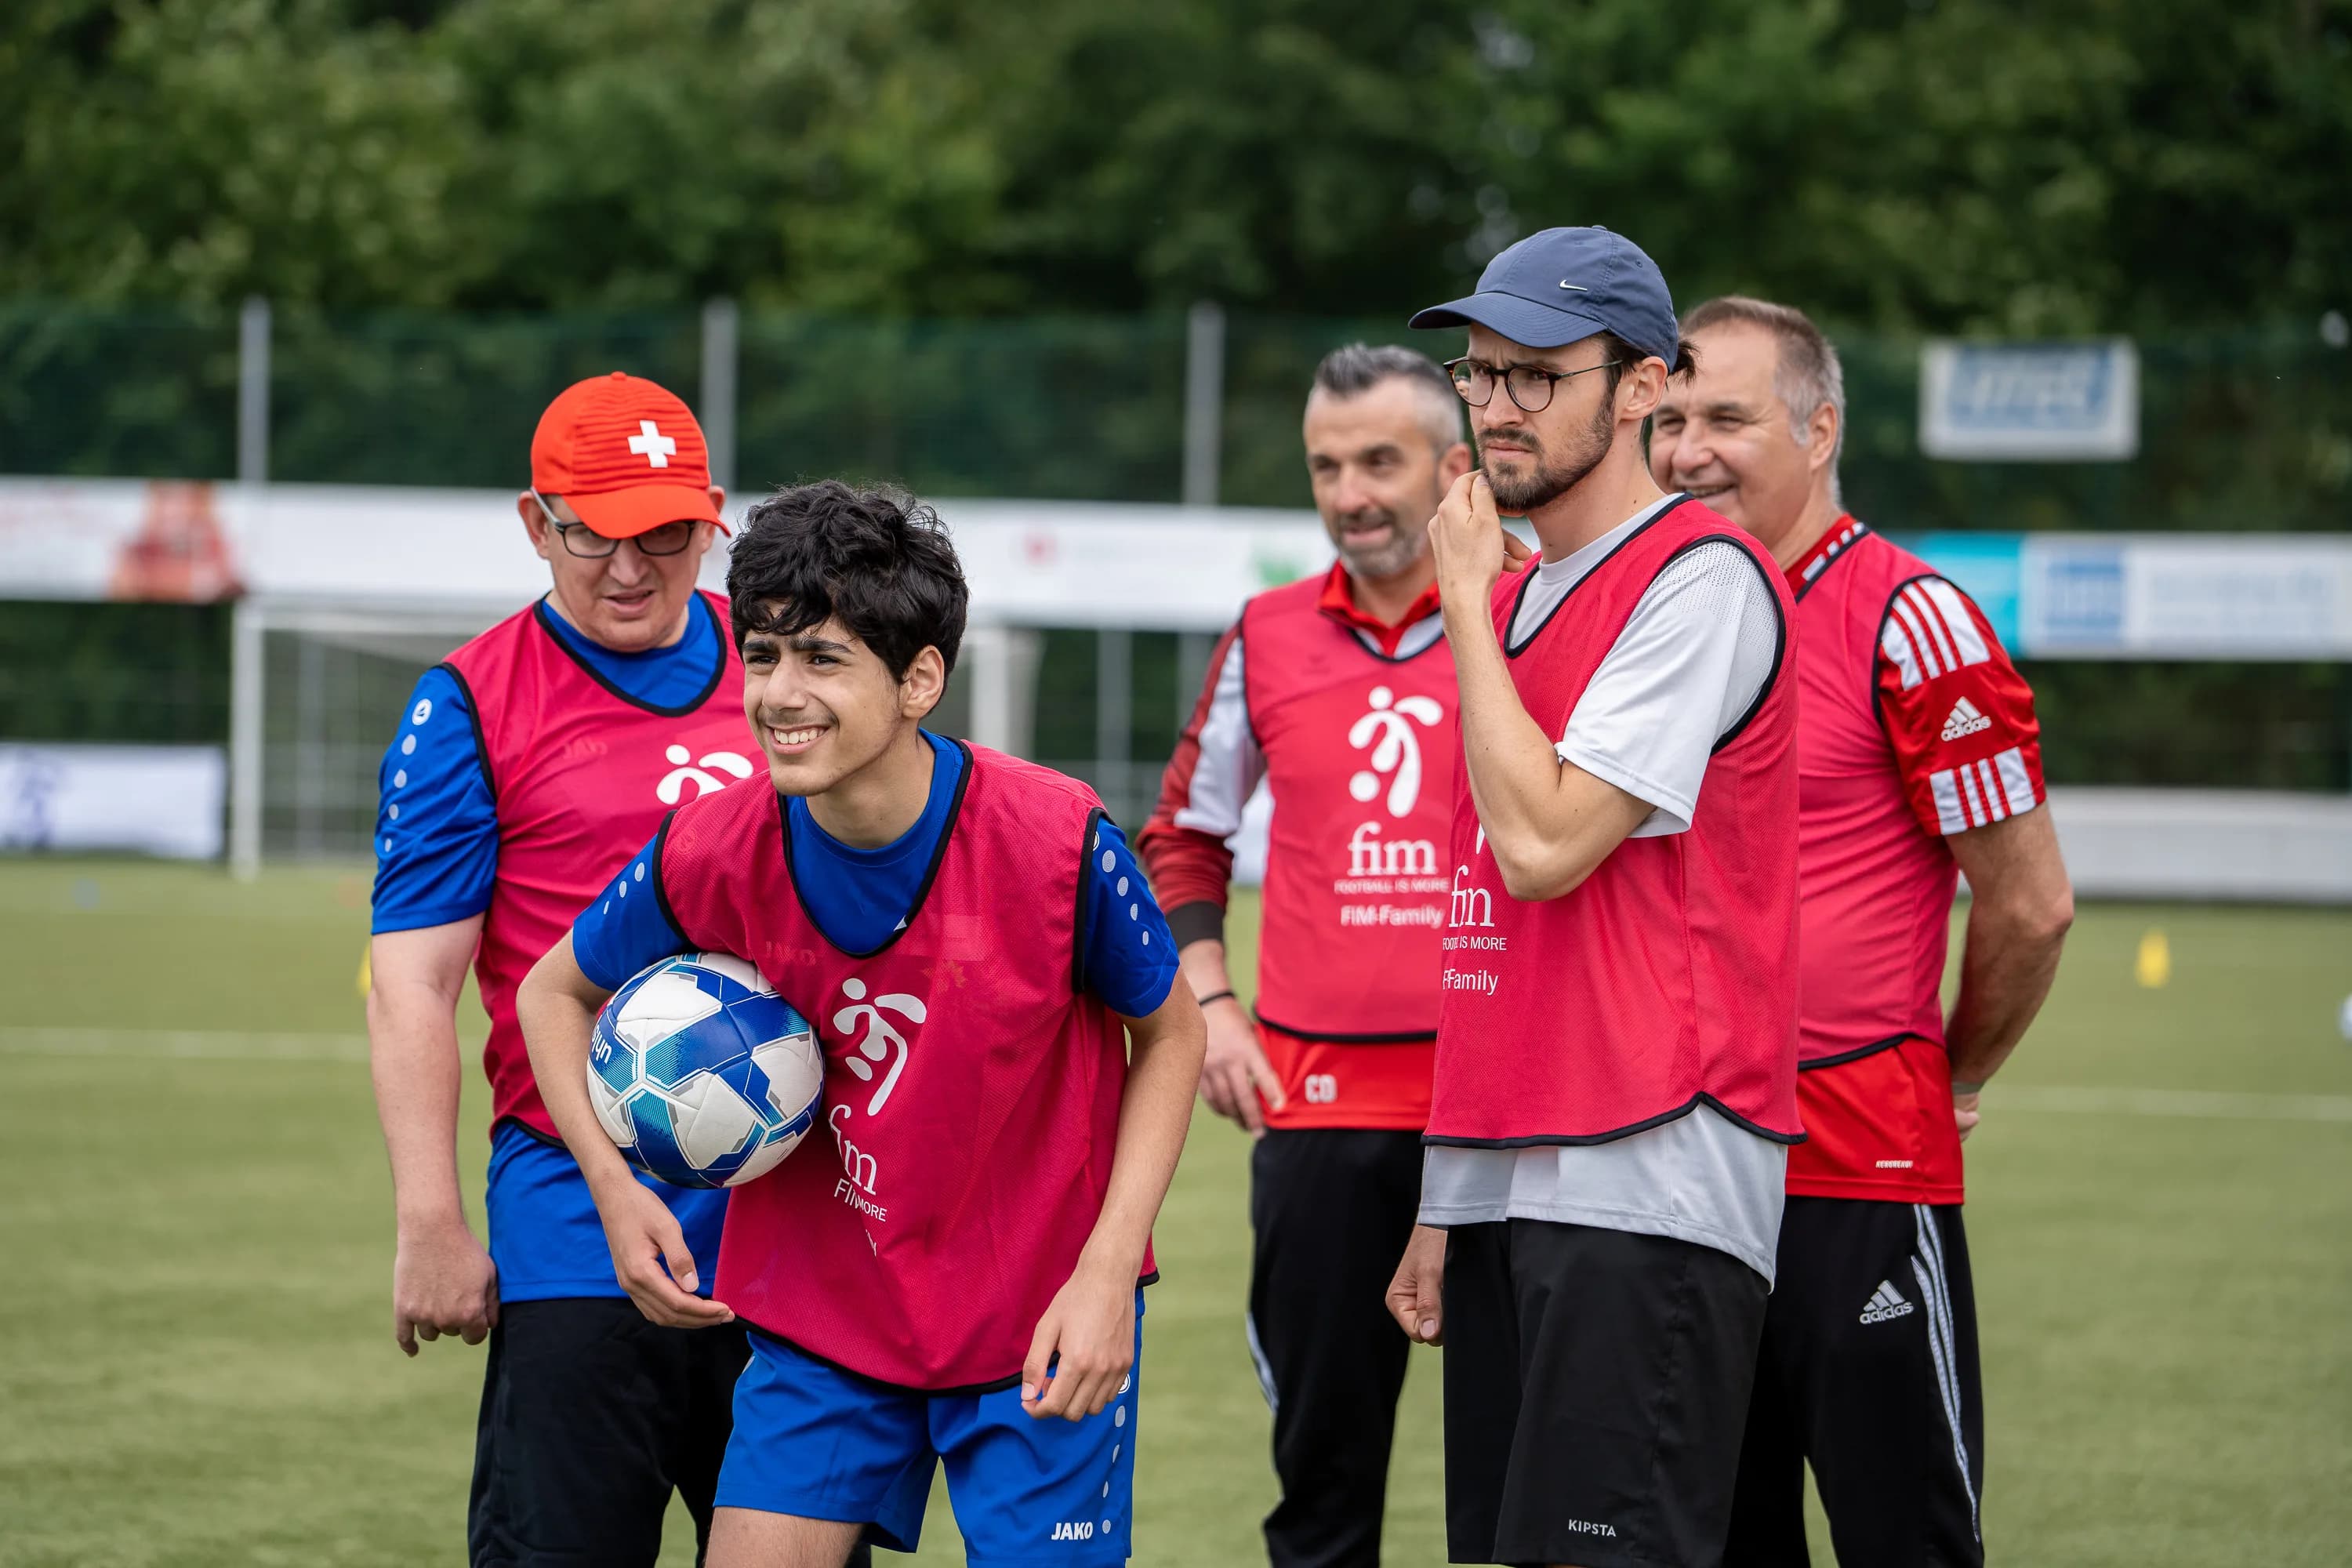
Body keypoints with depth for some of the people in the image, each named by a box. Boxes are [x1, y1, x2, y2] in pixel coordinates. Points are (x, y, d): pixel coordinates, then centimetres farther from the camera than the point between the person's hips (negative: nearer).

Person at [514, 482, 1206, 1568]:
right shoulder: (713, 855, -13)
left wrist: (1107, 1272, -12)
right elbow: (556, 991, 7)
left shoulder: (1056, 840, -20)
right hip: (821, 1309, 2)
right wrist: (615, 1189, -7)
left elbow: (1169, 1036, -4)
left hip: (1040, 1321, -2)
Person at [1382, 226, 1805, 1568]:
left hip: (1642, 1188, -9)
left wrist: (1467, 604, -7)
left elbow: (1544, 844, -18)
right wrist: (1445, 1203, 20)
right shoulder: (1518, 594, 19)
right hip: (1505, 1182, 9)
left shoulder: (1700, 578, -8)